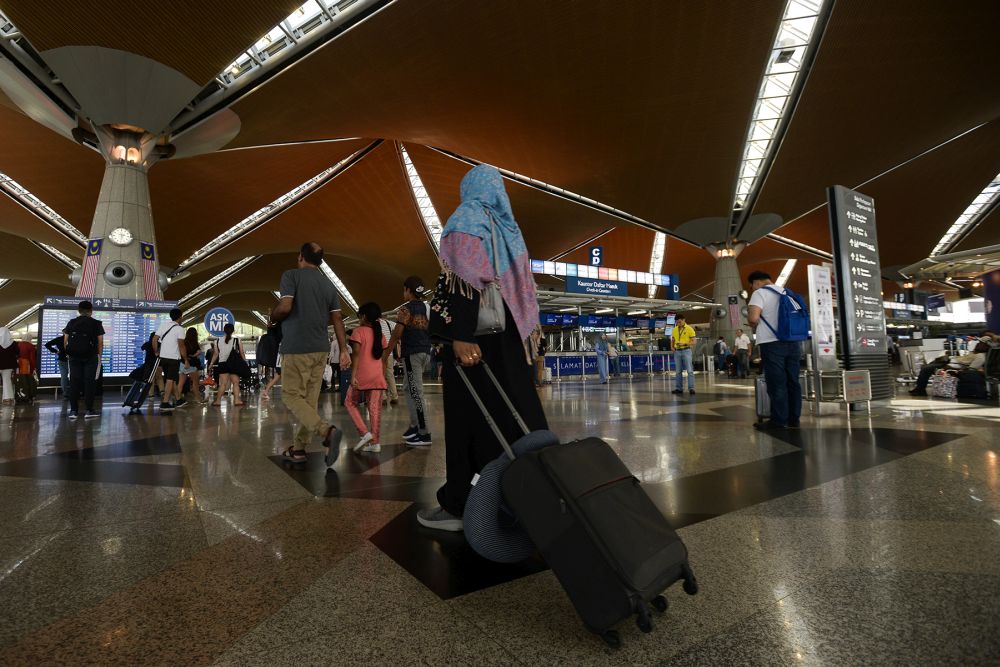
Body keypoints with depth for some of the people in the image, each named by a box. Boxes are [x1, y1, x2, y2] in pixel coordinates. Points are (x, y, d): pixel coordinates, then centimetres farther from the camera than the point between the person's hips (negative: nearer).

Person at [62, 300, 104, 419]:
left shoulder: (71, 323, 8)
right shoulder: (96, 324, 0)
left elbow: (65, 341, 4)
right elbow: (100, 342, -4)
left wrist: (69, 353, 14)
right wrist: (99, 356, 5)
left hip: (74, 357, 3)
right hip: (90, 357, -3)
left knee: (74, 382, 6)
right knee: (89, 382, -1)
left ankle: (73, 410, 7)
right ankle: (89, 410, -2)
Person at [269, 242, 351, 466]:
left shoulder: (291, 275, -3)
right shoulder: (329, 284, 12)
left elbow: (285, 307, -15)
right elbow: (337, 319, 8)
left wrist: (272, 318, 7)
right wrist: (343, 350, 7)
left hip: (297, 347, -6)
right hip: (321, 348, 6)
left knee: (291, 396, 1)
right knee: (310, 399, 10)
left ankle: (328, 431, -20)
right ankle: (299, 449, 17)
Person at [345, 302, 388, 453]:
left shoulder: (359, 331, -3)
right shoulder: (380, 334, 13)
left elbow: (356, 354, -13)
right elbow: (384, 359, 13)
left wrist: (353, 375, -16)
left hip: (362, 375, -5)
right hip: (378, 376, 5)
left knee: (350, 403, 12)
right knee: (375, 408, 4)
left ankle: (365, 433, -1)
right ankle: (375, 442, 5)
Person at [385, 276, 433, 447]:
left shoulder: (406, 308, -7)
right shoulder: (427, 308, 13)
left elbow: (397, 333, -10)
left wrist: (386, 353, -2)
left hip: (412, 353, -7)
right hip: (426, 352, 7)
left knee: (416, 393, -5)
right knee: (411, 389, 18)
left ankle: (424, 434, -4)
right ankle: (415, 426, 18)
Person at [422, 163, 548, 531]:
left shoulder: (466, 219, -2)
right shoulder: (507, 227, 19)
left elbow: (457, 278, -17)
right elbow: (521, 285, 16)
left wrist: (458, 336, -24)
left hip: (475, 333, -7)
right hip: (508, 335, 7)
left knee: (470, 414, -4)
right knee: (514, 411, 10)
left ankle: (459, 505, 4)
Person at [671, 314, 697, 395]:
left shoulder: (689, 329, -4)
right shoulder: (674, 329, 9)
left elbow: (693, 342, -7)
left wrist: (684, 344, -21)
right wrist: (672, 347, 1)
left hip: (686, 351, -5)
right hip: (677, 352, 5)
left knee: (690, 370, -6)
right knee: (678, 371, 9)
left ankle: (691, 388, -5)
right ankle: (679, 388, 15)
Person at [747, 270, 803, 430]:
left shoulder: (759, 293, -5)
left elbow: (753, 318, -18)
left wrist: (751, 322, 2)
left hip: (772, 343, -7)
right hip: (793, 341, 7)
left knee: (776, 383, -4)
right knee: (792, 381, 10)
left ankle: (778, 420, -1)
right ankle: (794, 418, 15)